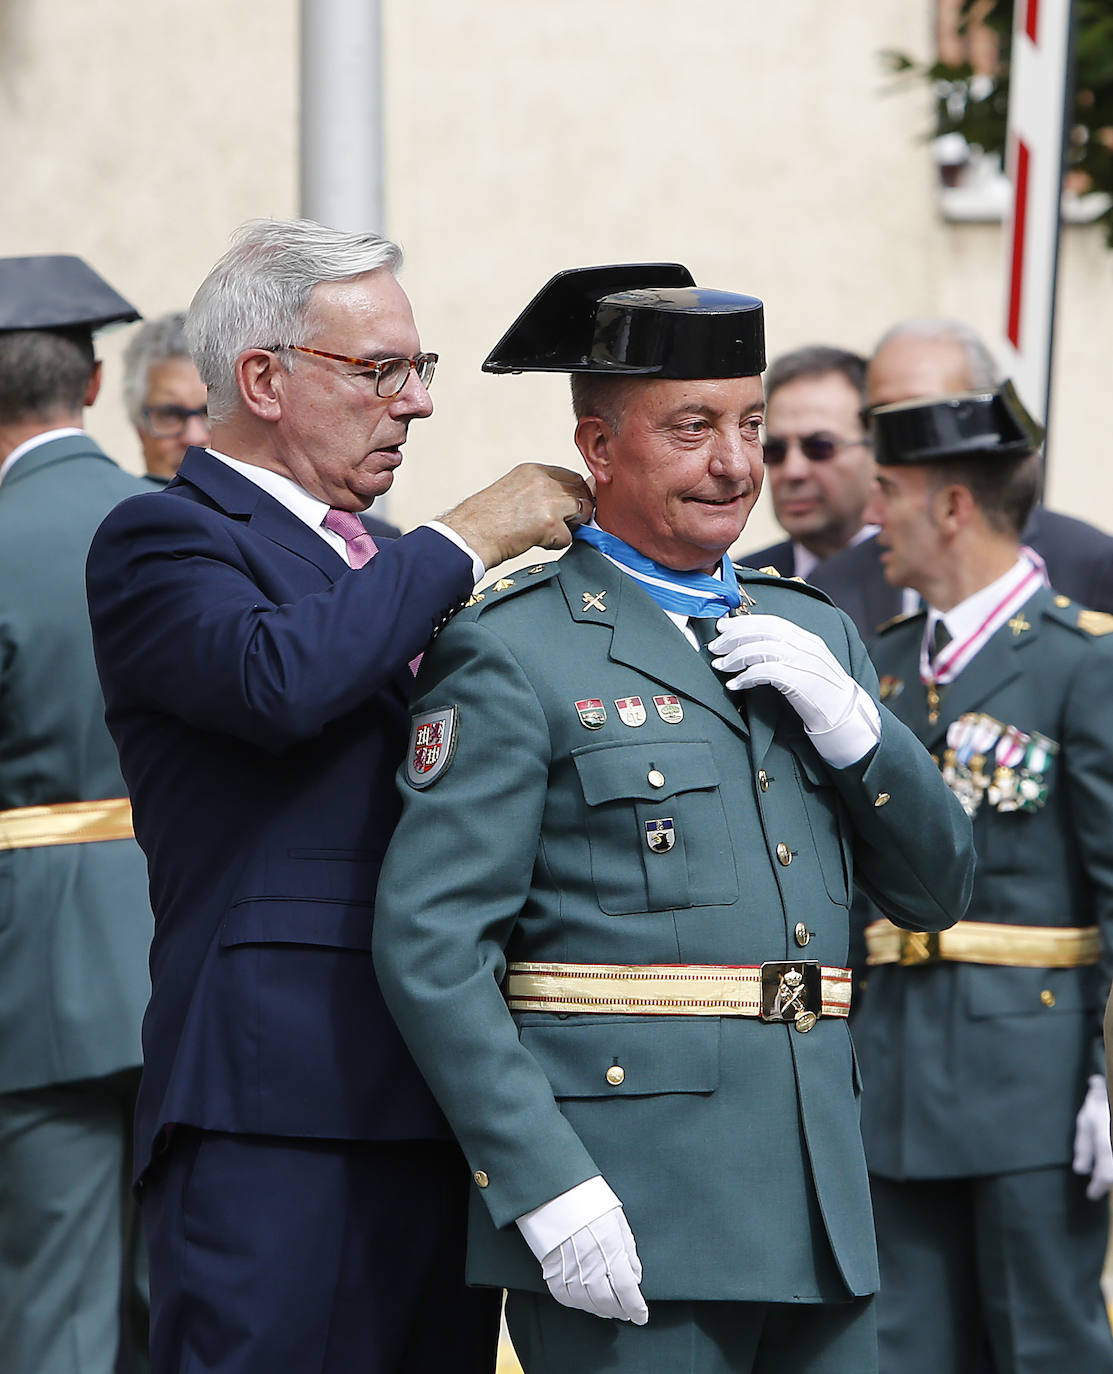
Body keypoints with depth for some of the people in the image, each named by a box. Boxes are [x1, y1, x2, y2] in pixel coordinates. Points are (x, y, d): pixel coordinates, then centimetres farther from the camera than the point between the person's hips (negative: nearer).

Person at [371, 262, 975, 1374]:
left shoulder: (814, 634, 16)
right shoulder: (511, 653, -5)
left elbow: (934, 890, 16)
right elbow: (428, 941, -12)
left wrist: (849, 721, -2)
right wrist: (544, 1186, -19)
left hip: (820, 1209, 6)